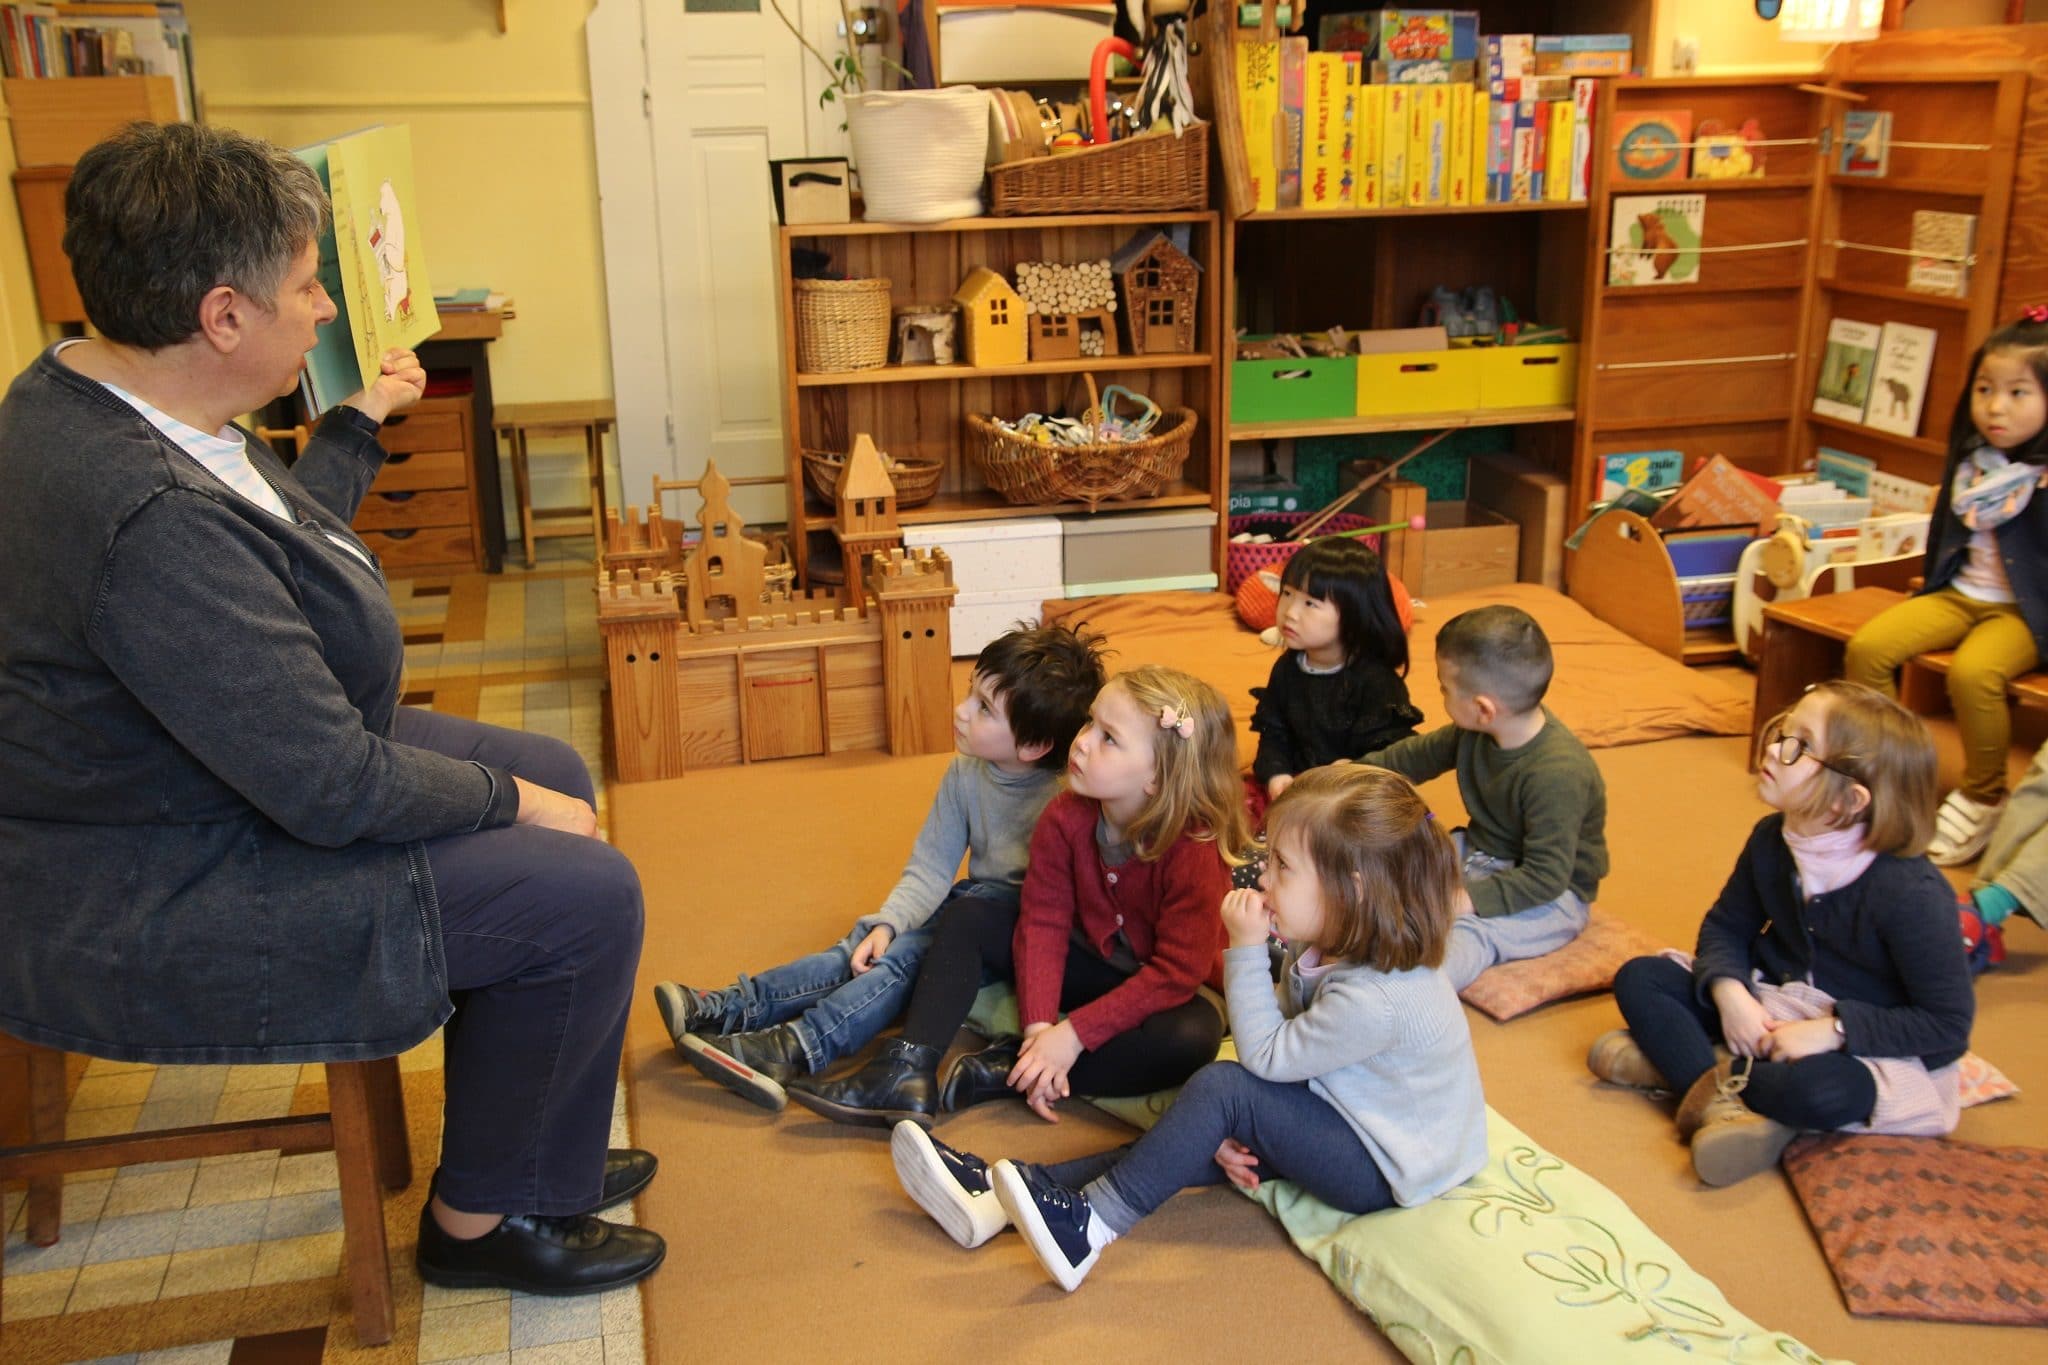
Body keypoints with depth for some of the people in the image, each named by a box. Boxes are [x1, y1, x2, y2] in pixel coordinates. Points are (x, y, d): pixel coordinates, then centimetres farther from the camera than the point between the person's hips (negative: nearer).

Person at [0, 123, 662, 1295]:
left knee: (555, 774, 12)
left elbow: (278, 541, 20)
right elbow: (333, 791, -30)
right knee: (584, 895, -15)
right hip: (148, 911, -11)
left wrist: (363, 423, 30)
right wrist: (511, 802, -15)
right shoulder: (150, 522, -34)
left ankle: (532, 1152, 24)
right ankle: (482, 1221, 10)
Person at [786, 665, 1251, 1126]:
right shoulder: (1064, 818, -15)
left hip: (1160, 994, -5)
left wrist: (1073, 1034, -31)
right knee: (969, 919, -7)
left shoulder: (1196, 851, -30)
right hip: (1091, 962, 5)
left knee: (1194, 1034, -38)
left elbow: (1178, 972, -29)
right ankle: (908, 1073, -21)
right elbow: (1043, 922, -14)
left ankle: (1008, 1071, -26)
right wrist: (1038, 1026, -27)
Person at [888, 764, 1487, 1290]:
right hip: (1340, 1115, 9)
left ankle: (1093, 1223, -19)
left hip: (1387, 1170, -9)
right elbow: (1279, 1043, 4)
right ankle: (1001, 1193, -9)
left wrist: (1246, 951, -21)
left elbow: (1264, 1056, -19)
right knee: (1209, 1131, -5)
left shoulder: (1373, 1002, -31)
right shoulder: (1323, 950, -2)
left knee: (1222, 1086, -24)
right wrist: (1233, 1134, -10)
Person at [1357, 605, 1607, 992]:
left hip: (1551, 894, -9)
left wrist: (1470, 899, -32)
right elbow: (1418, 757, 16)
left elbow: (1546, 877, -29)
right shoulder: (1477, 732, -4)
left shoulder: (1557, 774, -30)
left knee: (1471, 932, -37)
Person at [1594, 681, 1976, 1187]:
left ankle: (1676, 1061, -18)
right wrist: (1730, 994, -17)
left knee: (1819, 1089, -40)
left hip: (1867, 1042, -6)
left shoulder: (1911, 893, -26)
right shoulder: (1772, 840, -7)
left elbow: (1948, 1024, -21)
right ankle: (1725, 1103, -27)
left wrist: (1834, 1029, -29)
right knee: (1639, 979, -9)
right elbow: (1725, 927, 5)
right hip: (1771, 1007, 7)